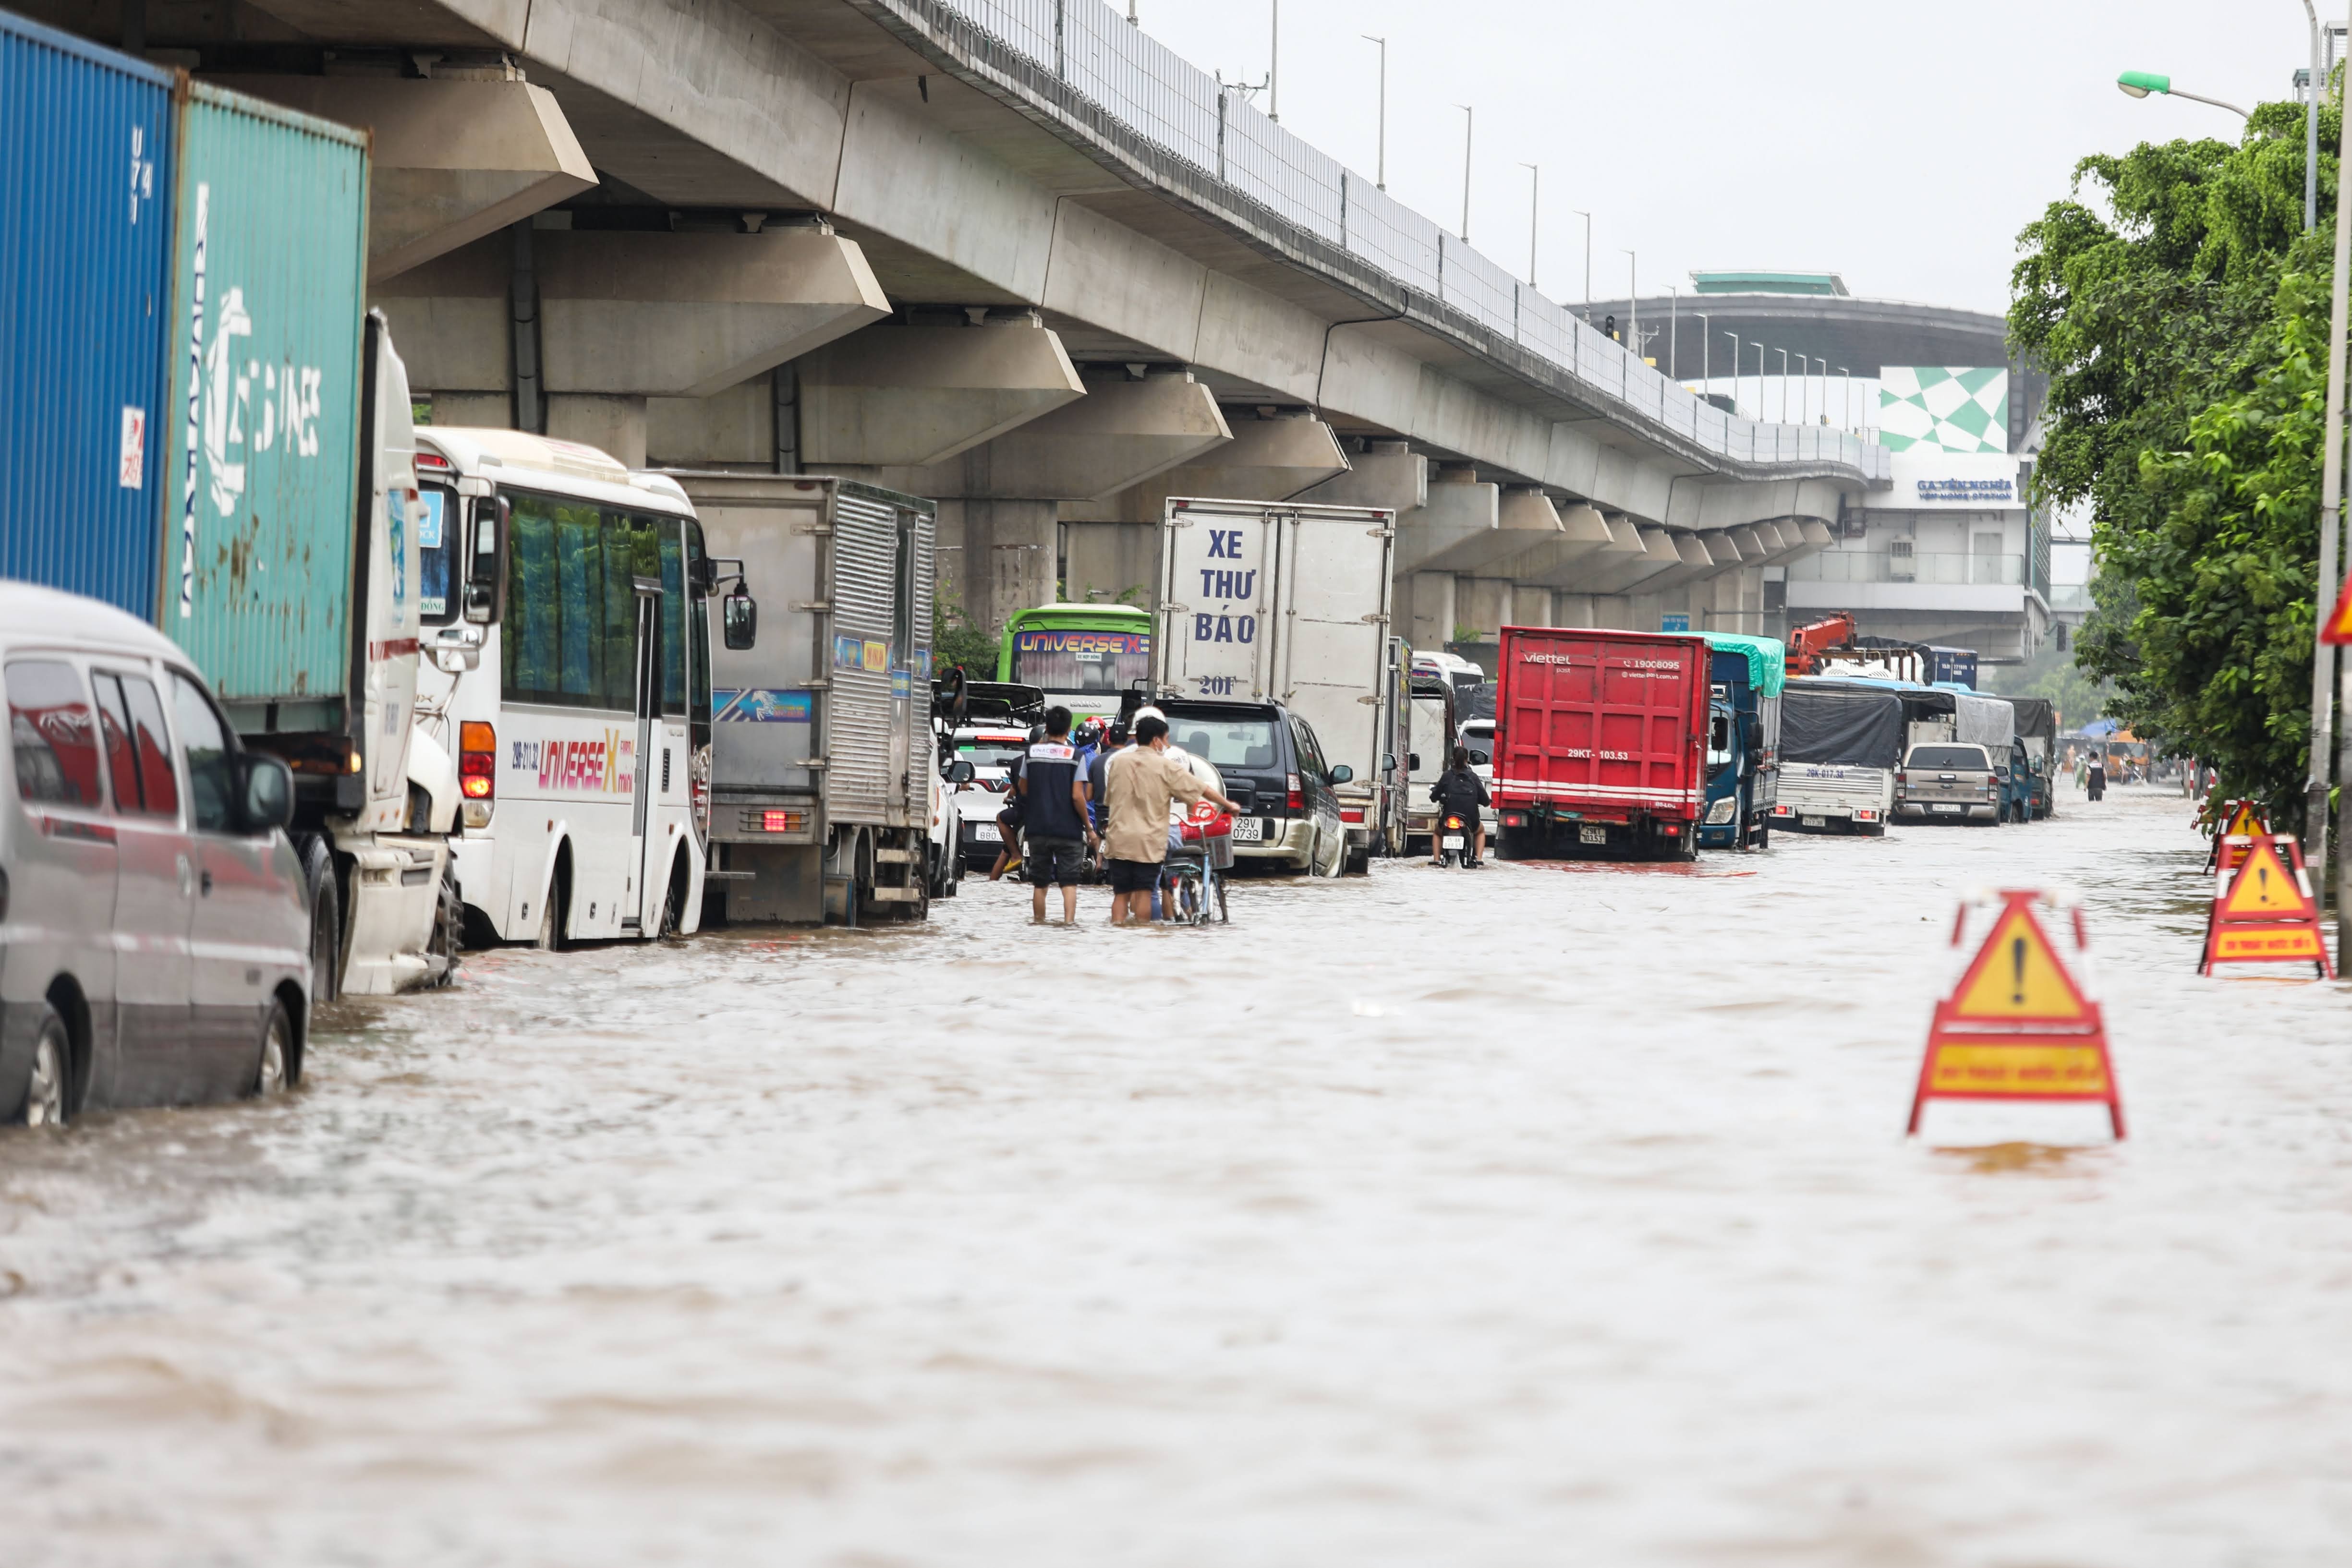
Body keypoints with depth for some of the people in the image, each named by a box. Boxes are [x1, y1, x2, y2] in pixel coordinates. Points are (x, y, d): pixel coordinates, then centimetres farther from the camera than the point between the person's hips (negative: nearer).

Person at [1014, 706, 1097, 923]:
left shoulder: (1032, 752, 0)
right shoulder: (1074, 755, -9)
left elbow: (1023, 789, 10)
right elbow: (1077, 797, -12)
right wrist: (1089, 826, -2)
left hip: (1038, 828, 3)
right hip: (1068, 829, -3)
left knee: (1040, 882, 12)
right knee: (1069, 881, -1)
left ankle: (1039, 922, 18)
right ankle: (1069, 920, -16)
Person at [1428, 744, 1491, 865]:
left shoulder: (1447, 776, 0)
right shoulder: (1473, 777, 2)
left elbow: (1434, 797, 4)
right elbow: (1485, 801, 2)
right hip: (1471, 819, 0)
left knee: (1438, 832, 34)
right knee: (1481, 831, 36)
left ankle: (1436, 859, 16)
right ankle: (1478, 858, 18)